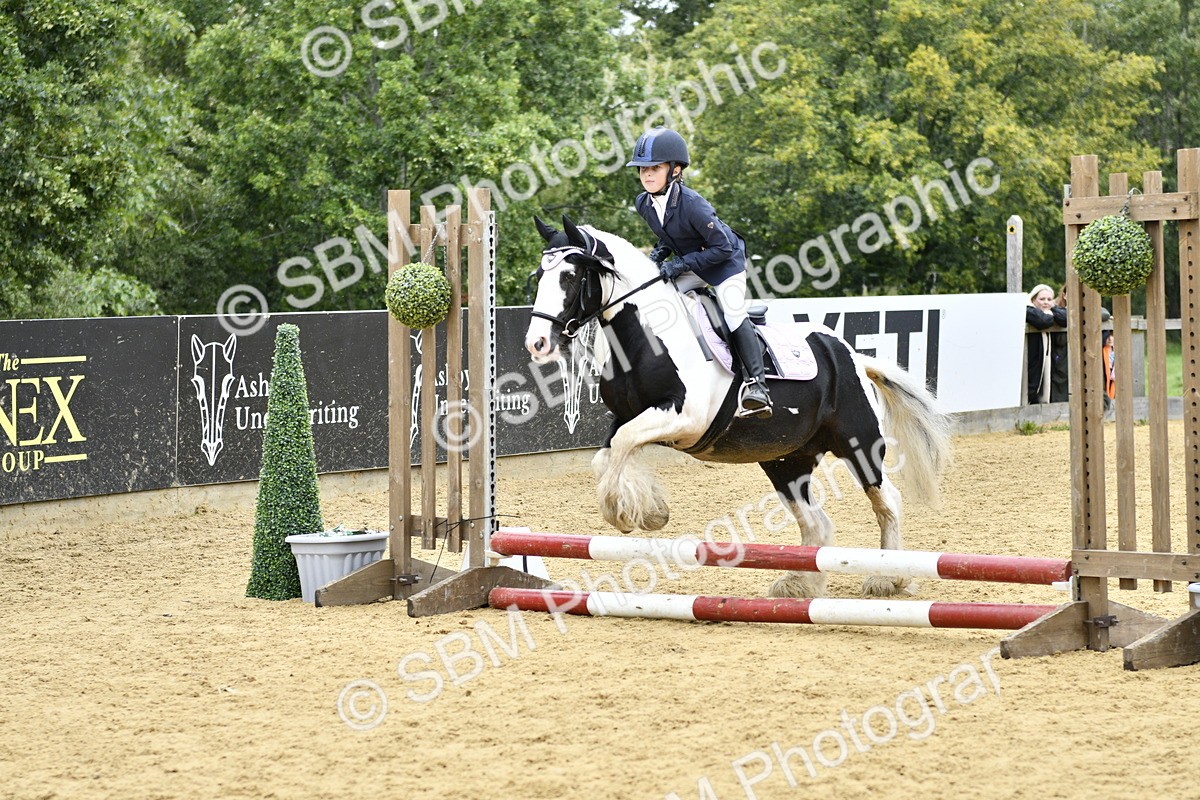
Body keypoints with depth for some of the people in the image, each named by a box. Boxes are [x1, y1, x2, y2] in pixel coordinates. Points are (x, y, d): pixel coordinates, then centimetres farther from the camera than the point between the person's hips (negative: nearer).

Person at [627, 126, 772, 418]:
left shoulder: (692, 205, -33)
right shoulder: (644, 204, -10)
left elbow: (722, 247, -30)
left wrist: (682, 264, -33)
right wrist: (661, 251, -9)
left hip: (725, 262, -7)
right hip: (689, 266, 7)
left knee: (734, 316, -20)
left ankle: (755, 382, -19)